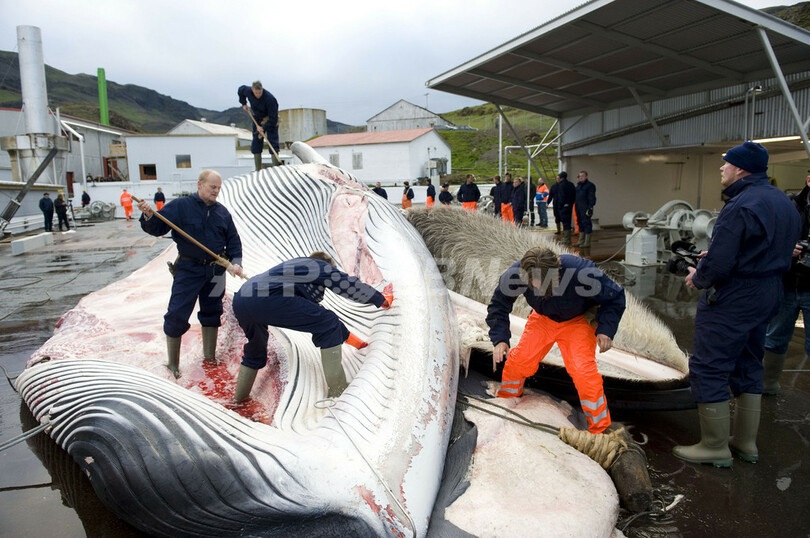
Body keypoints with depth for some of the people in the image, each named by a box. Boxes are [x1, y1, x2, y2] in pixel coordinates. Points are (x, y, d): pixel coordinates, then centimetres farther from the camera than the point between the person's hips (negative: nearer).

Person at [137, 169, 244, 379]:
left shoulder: (222, 212, 5)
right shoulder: (180, 206, -6)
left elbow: (233, 240, 9)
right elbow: (157, 228, -8)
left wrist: (236, 262, -6)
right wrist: (148, 215, -29)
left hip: (215, 270, 4)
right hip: (188, 269, -4)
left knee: (211, 313, 15)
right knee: (177, 314, -6)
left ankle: (209, 357, 33)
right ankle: (172, 363, 11)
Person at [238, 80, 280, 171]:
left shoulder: (270, 99, -32)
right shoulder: (247, 91, -16)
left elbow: (273, 118, -29)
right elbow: (240, 89, 11)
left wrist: (264, 127, -29)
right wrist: (243, 103, 8)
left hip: (271, 121, -5)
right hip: (257, 120, 5)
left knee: (273, 141, -13)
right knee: (256, 141, 3)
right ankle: (258, 169, 7)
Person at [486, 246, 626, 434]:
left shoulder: (581, 273, -38)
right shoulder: (515, 275, -31)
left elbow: (615, 297, -18)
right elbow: (498, 305, -9)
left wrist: (606, 330, -28)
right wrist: (500, 339, -19)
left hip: (578, 322, -3)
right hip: (543, 319, 3)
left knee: (583, 369, -20)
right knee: (517, 361, -5)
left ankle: (600, 428, 1)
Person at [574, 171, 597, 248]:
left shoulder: (590, 185, -7)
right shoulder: (578, 186, 18)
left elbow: (591, 198, -13)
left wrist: (590, 207, -20)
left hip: (585, 208, -9)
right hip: (578, 208, 9)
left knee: (586, 223, -7)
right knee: (580, 223, 13)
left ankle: (587, 242, -4)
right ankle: (581, 241, 21)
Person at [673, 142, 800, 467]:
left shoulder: (740, 207, -21)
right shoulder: (784, 202, 10)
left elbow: (718, 266, -27)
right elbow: (780, 253, 16)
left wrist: (698, 277, -5)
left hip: (732, 300, -10)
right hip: (768, 296, 10)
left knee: (708, 368, 0)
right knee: (748, 367, 19)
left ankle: (715, 447, 9)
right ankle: (746, 442, 29)